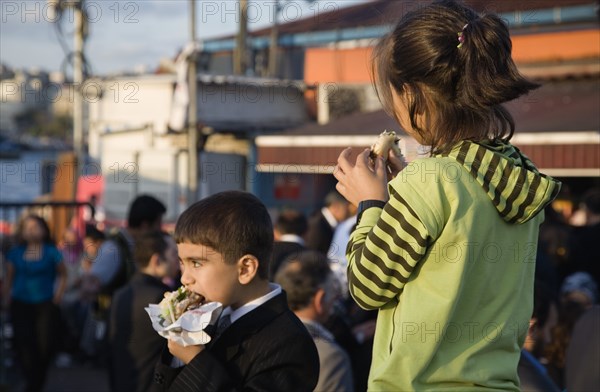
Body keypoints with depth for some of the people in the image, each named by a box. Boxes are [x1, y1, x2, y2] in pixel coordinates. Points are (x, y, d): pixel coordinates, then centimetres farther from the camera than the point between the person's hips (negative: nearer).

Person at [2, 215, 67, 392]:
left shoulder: (52, 253, 0)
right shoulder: (15, 253, 6)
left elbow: (62, 275, 9)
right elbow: (9, 278, 12)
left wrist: (58, 294, -1)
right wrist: (6, 297, 3)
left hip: (45, 304, -2)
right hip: (20, 303, 2)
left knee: (45, 344, -5)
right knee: (24, 343, -5)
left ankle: (39, 377, 20)